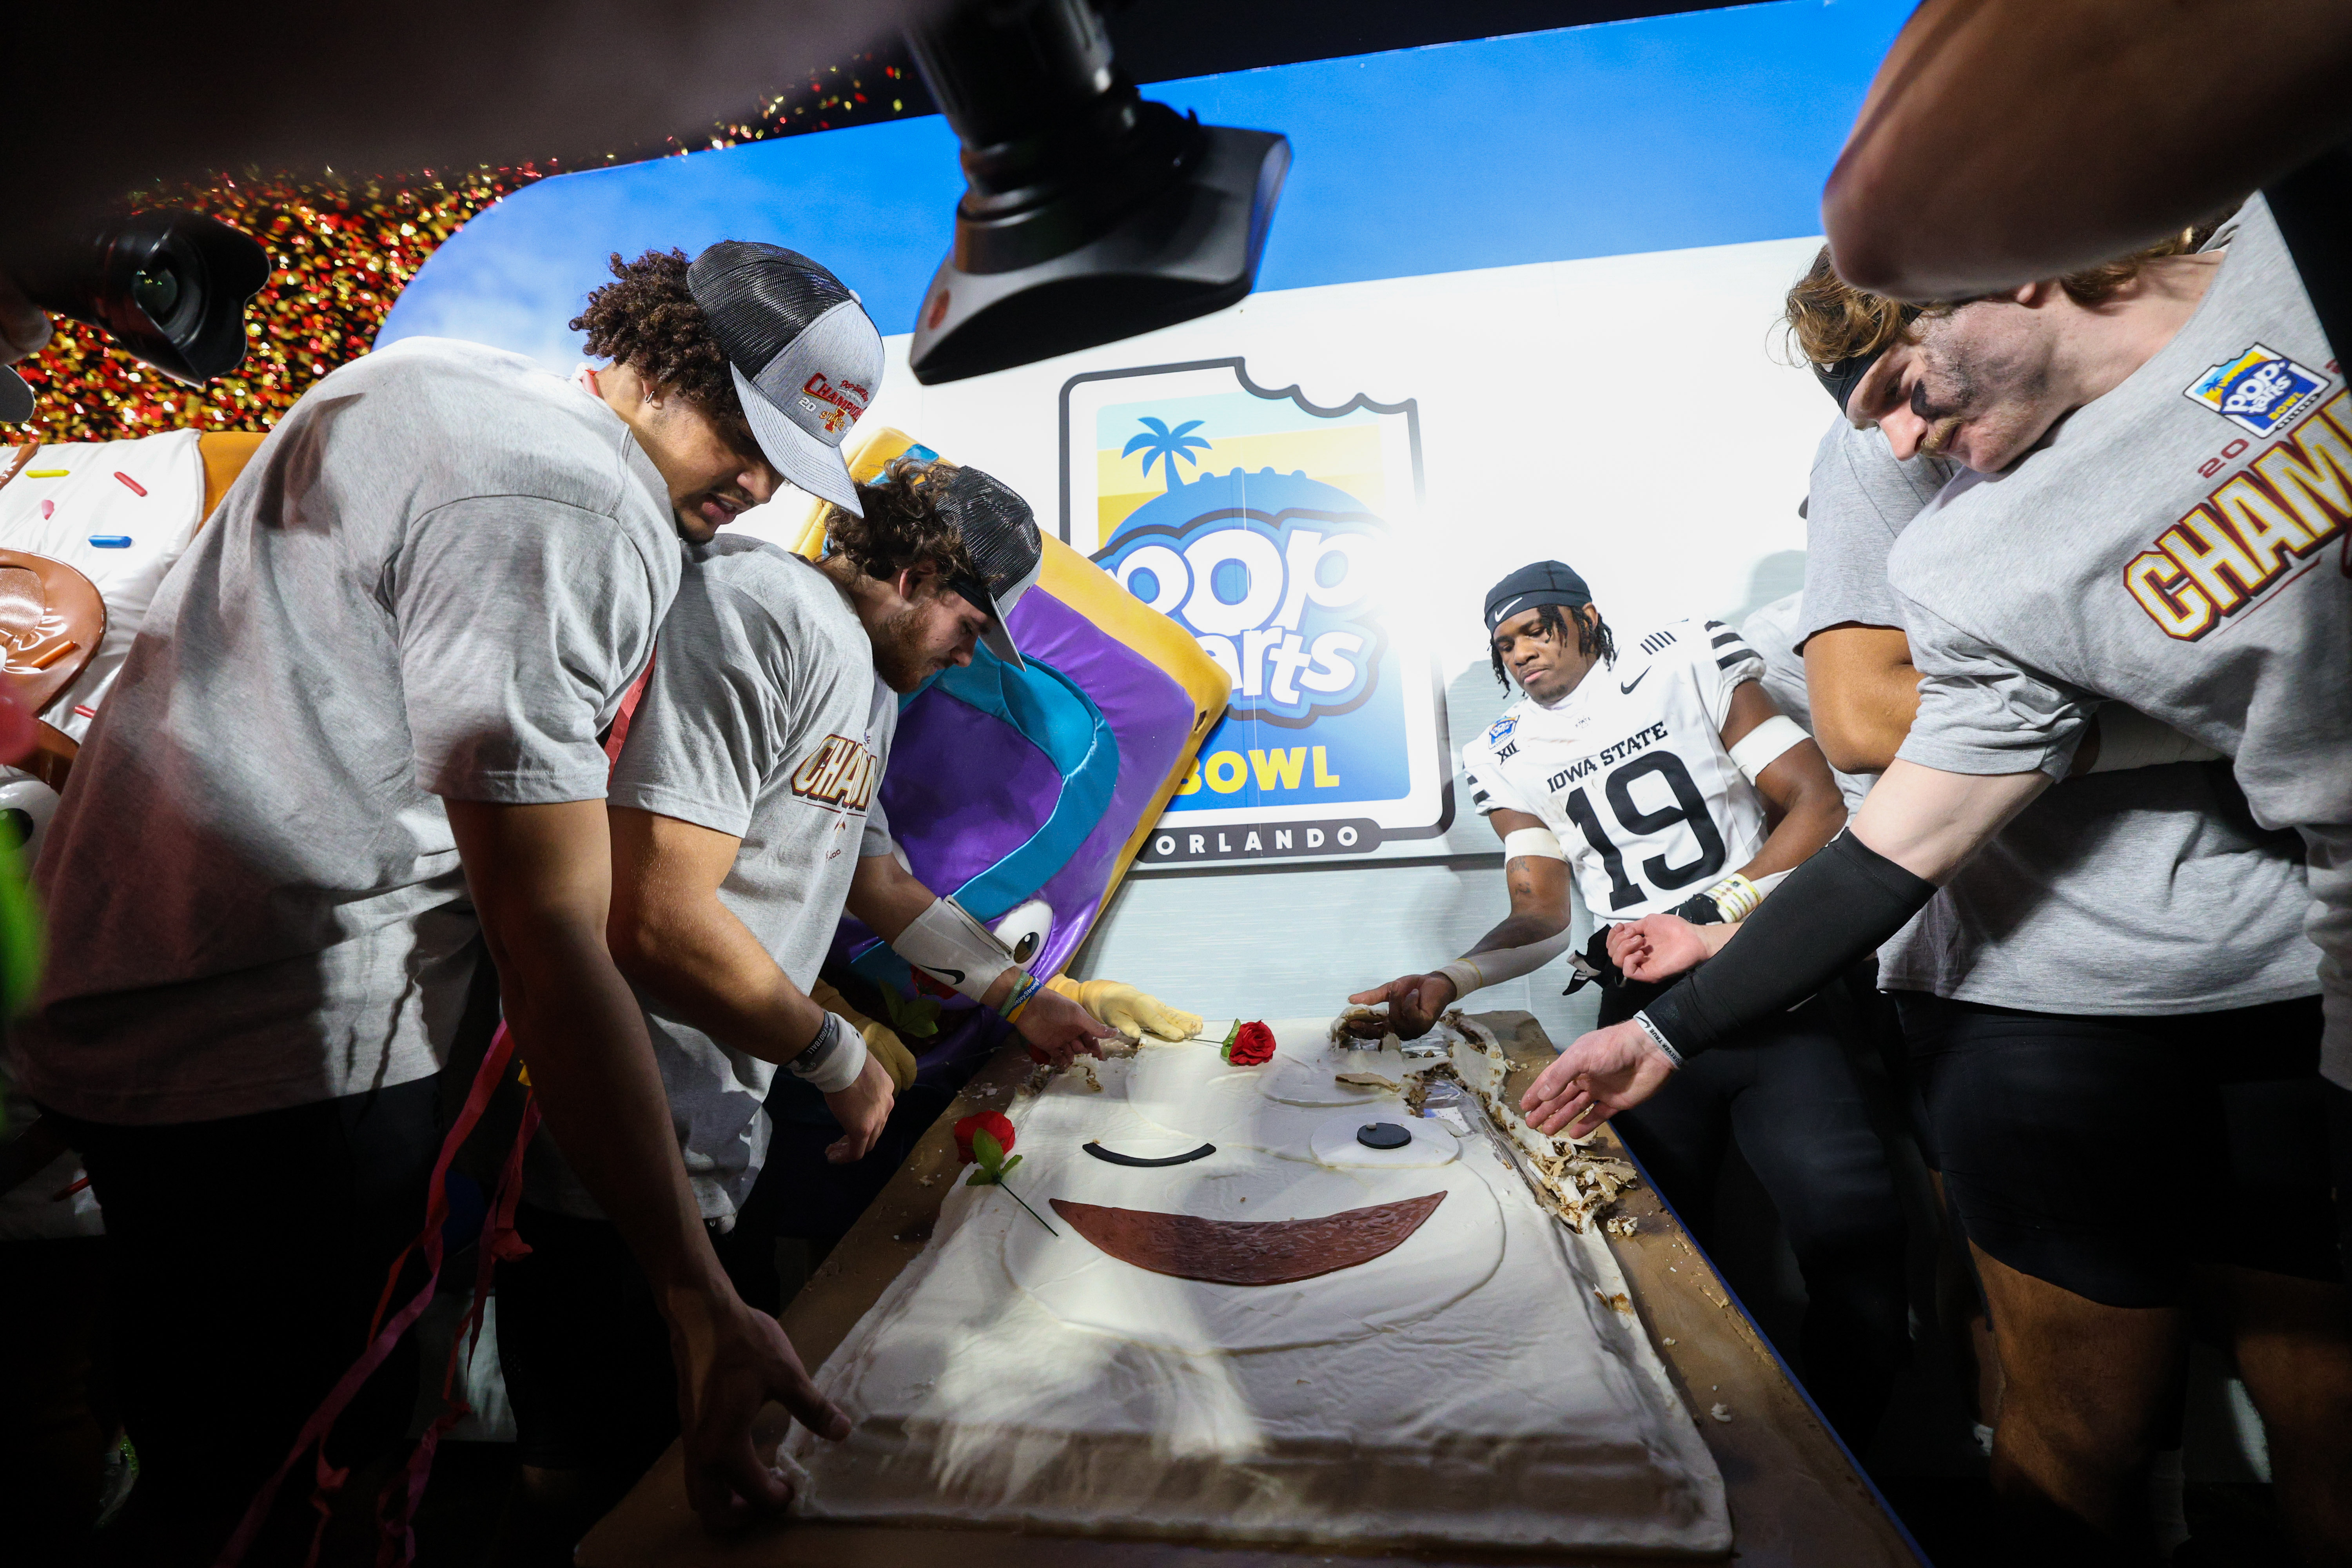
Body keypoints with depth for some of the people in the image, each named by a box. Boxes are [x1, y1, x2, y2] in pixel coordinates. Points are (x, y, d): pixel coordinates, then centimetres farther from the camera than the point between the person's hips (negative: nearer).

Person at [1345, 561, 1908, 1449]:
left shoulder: (1688, 665, 3)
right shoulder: (1507, 759, 7)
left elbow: (1816, 803, 0)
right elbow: (1541, 916, 2)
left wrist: (1708, 914, -13)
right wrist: (1445, 985, -15)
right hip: (1644, 1015, 2)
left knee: (1853, 1237, -12)